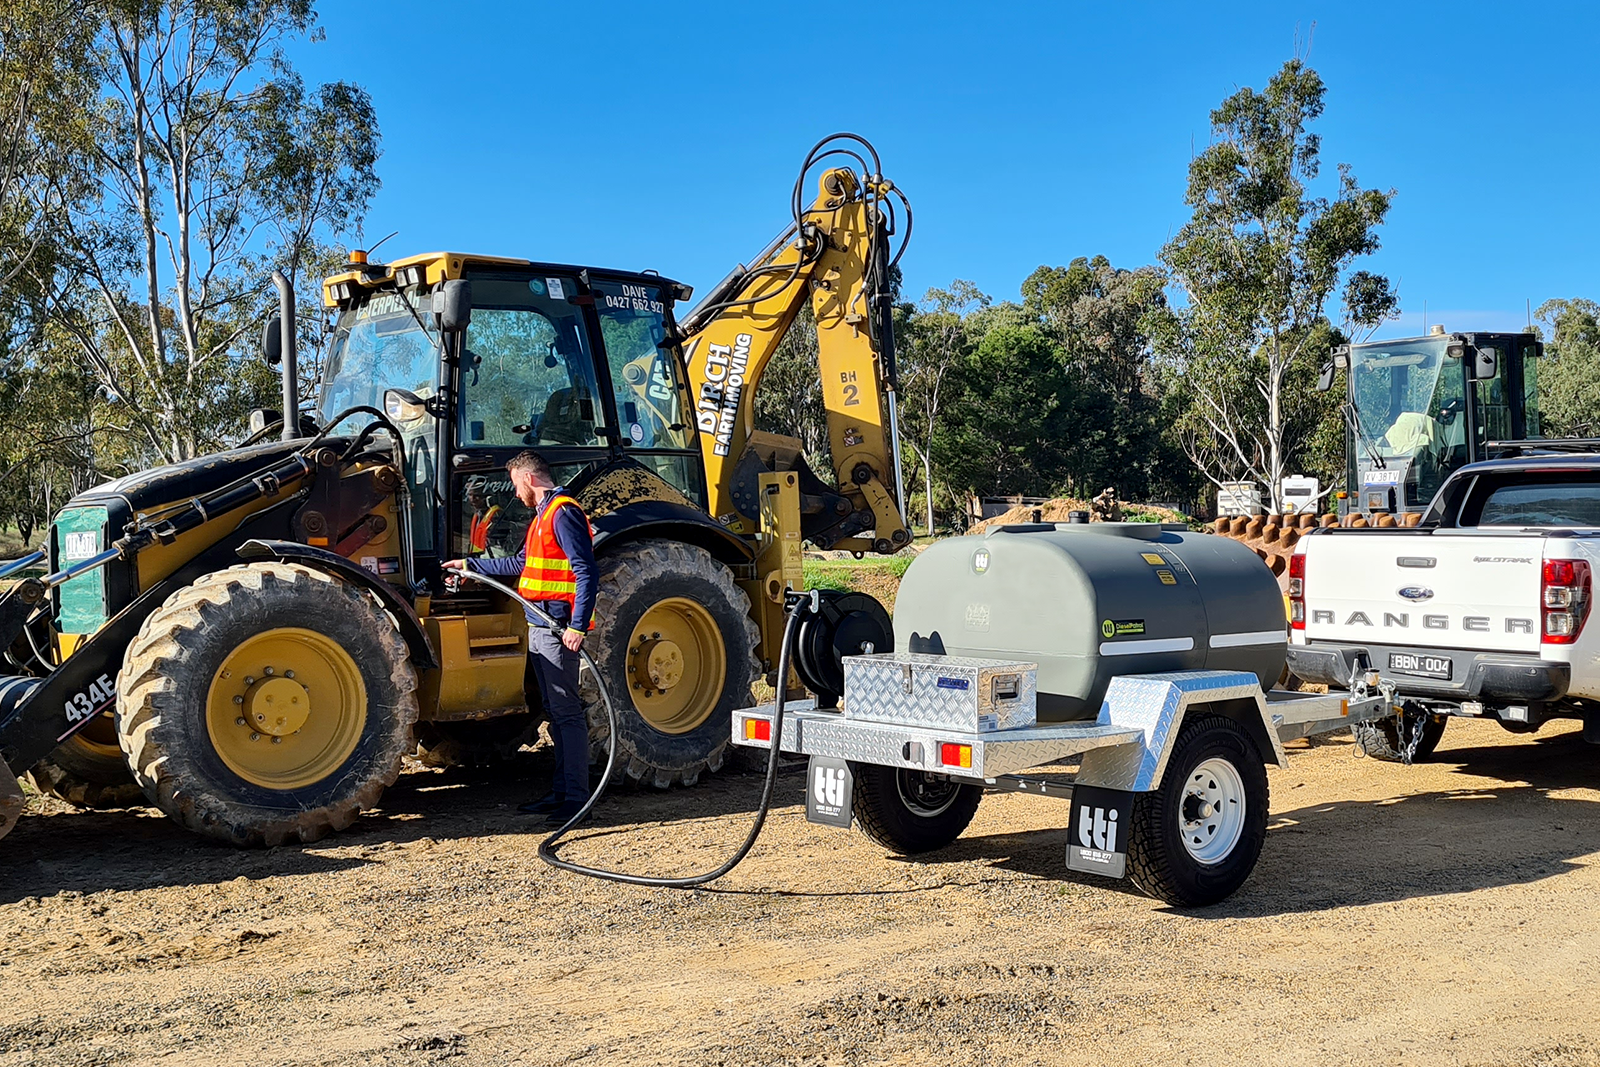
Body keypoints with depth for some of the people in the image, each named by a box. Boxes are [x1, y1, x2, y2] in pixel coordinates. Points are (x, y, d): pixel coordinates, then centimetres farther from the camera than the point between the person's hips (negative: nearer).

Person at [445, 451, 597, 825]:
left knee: (566, 712, -9)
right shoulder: (543, 514, 21)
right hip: (540, 626, 10)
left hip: (558, 628, -10)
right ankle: (561, 791, 18)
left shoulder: (563, 513, -12)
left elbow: (586, 572, -19)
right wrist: (471, 565, 36)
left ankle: (576, 797, -8)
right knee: (555, 711, 12)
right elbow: (521, 564, 32)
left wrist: (578, 625, -24)